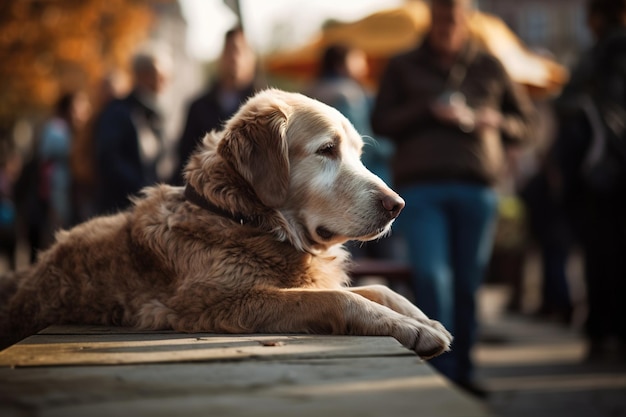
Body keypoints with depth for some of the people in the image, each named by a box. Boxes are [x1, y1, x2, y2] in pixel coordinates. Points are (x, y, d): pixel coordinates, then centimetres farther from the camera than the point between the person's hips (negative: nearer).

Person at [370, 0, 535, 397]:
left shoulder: (489, 67, 16)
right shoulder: (404, 67, 14)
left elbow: (526, 122, 20)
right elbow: (381, 122, 6)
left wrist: (495, 120, -1)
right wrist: (428, 110, -7)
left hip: (477, 187, 1)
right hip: (421, 188, -1)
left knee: (468, 284, 2)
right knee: (431, 276, -14)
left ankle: (463, 371, 13)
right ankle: (441, 368, -11)